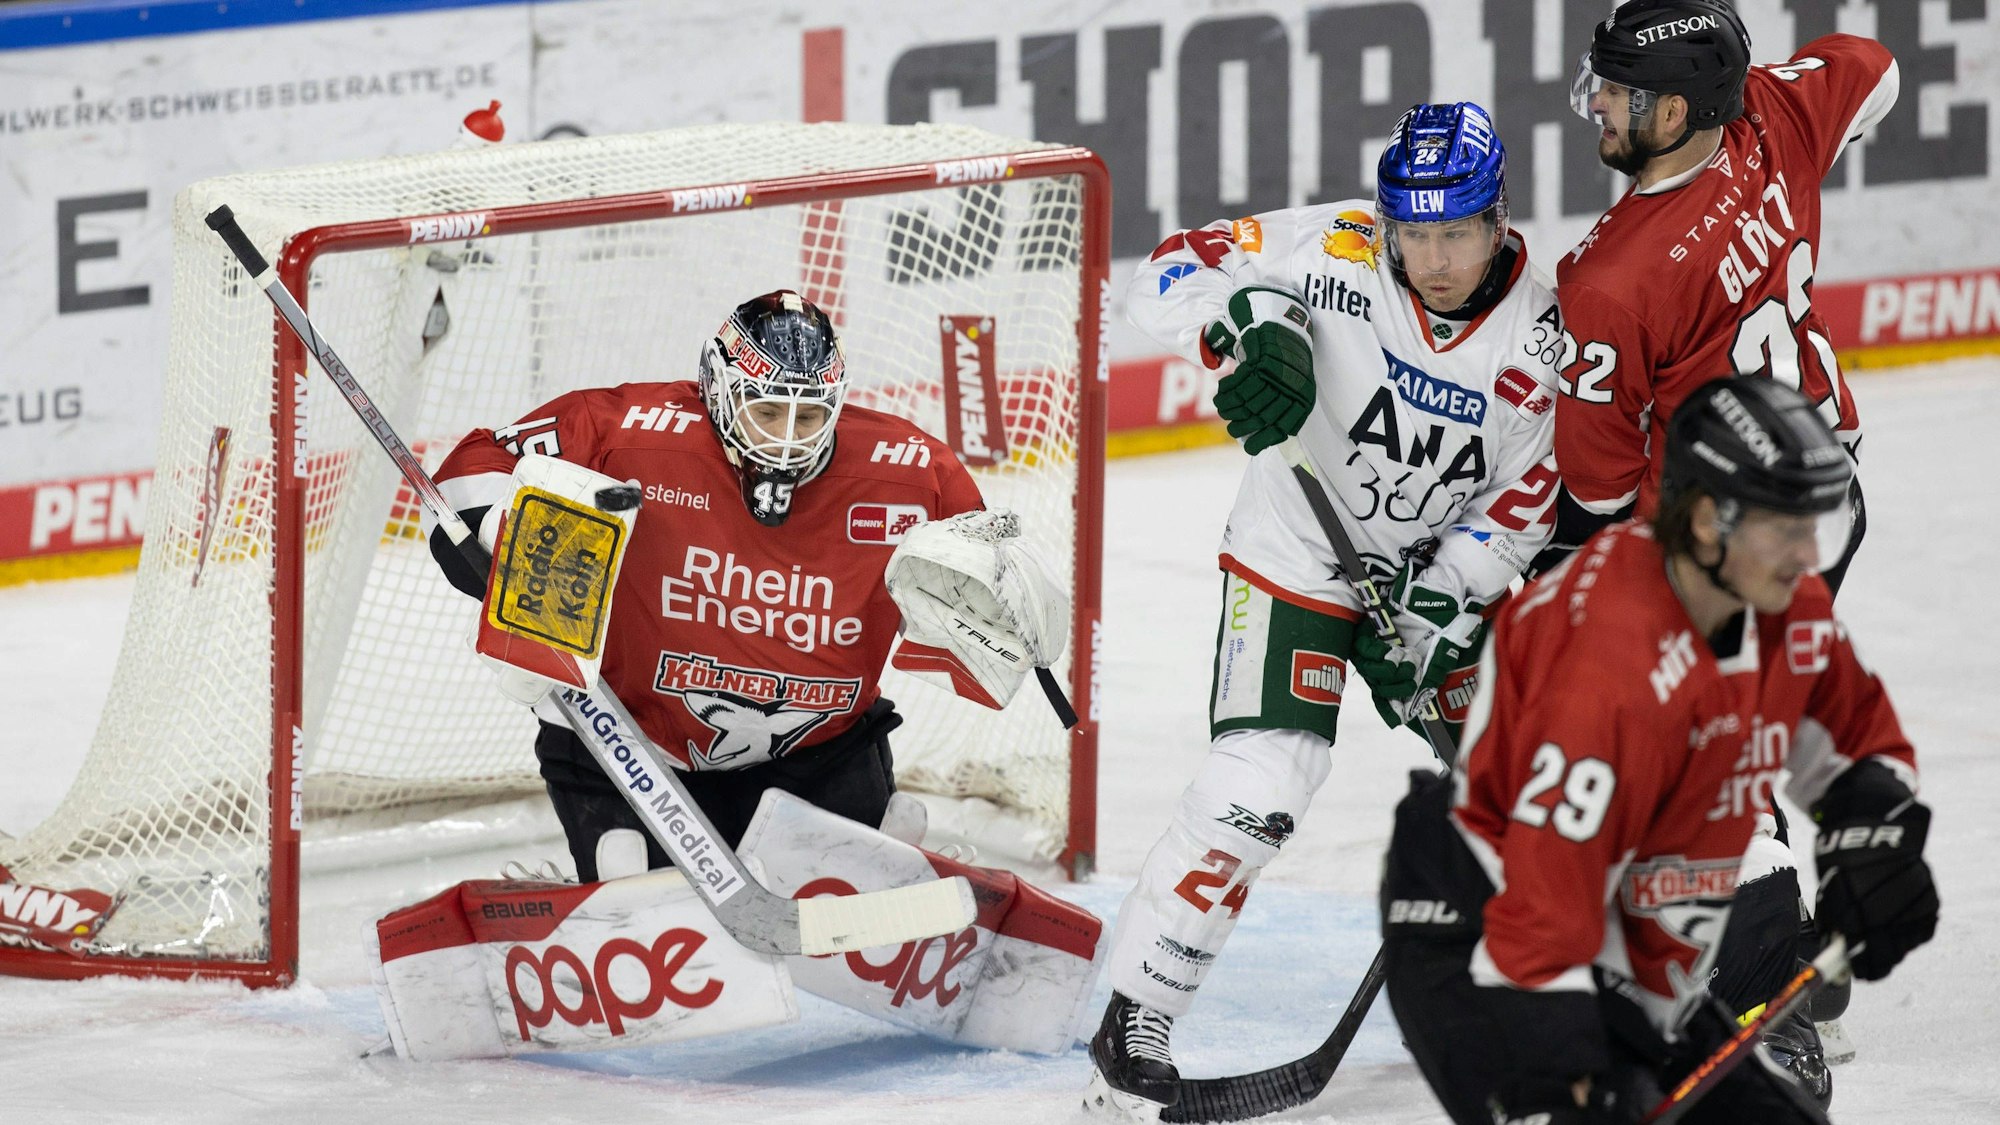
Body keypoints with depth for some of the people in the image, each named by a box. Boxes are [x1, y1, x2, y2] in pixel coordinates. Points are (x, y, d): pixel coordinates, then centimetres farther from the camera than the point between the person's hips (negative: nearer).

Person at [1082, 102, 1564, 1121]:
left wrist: (1432, 616, -18)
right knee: (1256, 789, -19)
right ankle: (1131, 1032, -12)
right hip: (1297, 562, -4)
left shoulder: (1538, 338, -13)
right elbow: (1167, 276, -18)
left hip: (1439, 571, 4)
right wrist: (1252, 322, -38)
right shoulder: (1335, 252, -21)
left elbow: (1523, 503, -8)